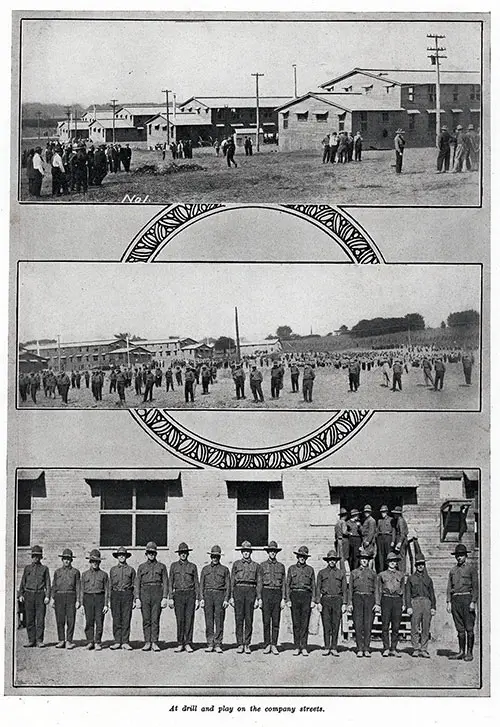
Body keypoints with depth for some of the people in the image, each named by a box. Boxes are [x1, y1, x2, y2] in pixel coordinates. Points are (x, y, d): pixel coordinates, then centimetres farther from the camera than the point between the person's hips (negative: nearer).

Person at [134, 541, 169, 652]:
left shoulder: (161, 566, 10)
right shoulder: (141, 567, 13)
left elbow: (165, 583, 5)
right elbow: (137, 583, 9)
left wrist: (165, 597, -5)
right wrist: (137, 598, -1)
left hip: (157, 593, -1)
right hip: (145, 593, 1)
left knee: (155, 620, -5)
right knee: (146, 620, 1)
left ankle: (154, 643, -2)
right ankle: (147, 643, 5)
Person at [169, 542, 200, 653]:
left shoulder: (192, 566, 9)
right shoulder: (174, 566, 10)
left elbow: (196, 583, 9)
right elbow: (170, 582, 8)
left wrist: (197, 599, 3)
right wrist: (170, 598, 0)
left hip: (190, 594, 0)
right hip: (178, 594, 0)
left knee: (189, 619, -3)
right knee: (180, 620, -3)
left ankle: (188, 643, 1)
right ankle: (180, 644, 3)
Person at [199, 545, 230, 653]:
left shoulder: (224, 569, 9)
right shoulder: (205, 569, 14)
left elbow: (228, 585, 5)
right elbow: (201, 584, 12)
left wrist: (226, 599, -4)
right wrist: (201, 598, 1)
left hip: (220, 595, -1)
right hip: (208, 595, 2)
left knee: (219, 621, -4)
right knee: (209, 622, 0)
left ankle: (218, 645, -1)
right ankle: (210, 644, 4)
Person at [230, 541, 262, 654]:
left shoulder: (256, 566, 12)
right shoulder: (236, 564, 13)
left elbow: (259, 582, 9)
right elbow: (232, 580, 11)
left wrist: (258, 598, 1)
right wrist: (231, 596, 4)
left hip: (251, 591, 0)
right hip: (238, 590, 0)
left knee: (249, 619, -1)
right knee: (239, 619, -2)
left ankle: (247, 645, 4)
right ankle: (240, 644, 2)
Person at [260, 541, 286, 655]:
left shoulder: (281, 566, 11)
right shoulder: (262, 565, 7)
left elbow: (284, 583, 8)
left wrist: (283, 599, 0)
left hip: (277, 593, 1)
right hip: (266, 593, -1)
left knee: (276, 621, 0)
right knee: (266, 621, -2)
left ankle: (274, 645, 4)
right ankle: (267, 645, 4)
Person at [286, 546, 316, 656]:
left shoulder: (310, 569, 11)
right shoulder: (292, 568, 11)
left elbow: (313, 586, 10)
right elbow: (288, 584, 9)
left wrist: (313, 600, 0)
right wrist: (288, 599, 0)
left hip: (306, 596, 0)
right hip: (294, 595, 0)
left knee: (305, 623, -3)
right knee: (296, 623, 0)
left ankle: (304, 647, 0)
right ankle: (297, 647, 5)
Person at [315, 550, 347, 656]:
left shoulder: (341, 573, 11)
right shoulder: (322, 573, 10)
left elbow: (344, 589, 9)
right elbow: (318, 588, 7)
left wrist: (344, 604, 0)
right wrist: (318, 602, -3)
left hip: (337, 600, 0)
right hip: (325, 599, 0)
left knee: (336, 625, -1)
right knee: (326, 625, -2)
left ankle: (334, 648, 4)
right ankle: (326, 648, 2)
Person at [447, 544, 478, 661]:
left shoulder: (471, 568, 2)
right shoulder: (453, 570, 16)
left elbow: (475, 586, -4)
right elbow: (449, 587, 14)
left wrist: (473, 602, -11)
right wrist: (448, 602, 5)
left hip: (467, 598, -5)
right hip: (455, 600, 5)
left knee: (469, 628, -4)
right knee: (460, 628, 7)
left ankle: (469, 653, -1)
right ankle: (461, 652, 11)